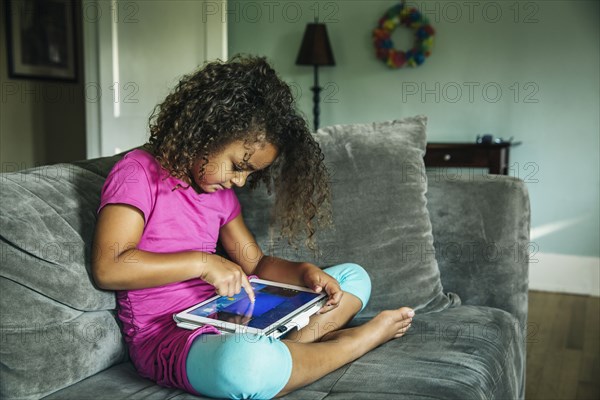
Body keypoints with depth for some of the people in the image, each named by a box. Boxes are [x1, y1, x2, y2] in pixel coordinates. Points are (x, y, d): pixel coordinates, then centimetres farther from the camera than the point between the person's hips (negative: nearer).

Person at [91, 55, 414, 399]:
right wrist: (202, 262, -21)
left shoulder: (221, 192, 14)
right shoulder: (139, 172, -8)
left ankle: (295, 341, -21)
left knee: (353, 277, 8)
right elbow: (108, 268, -18)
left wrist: (304, 272, -4)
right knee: (247, 360, -42)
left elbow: (256, 264, 16)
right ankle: (363, 338, -14)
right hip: (167, 334, -7)